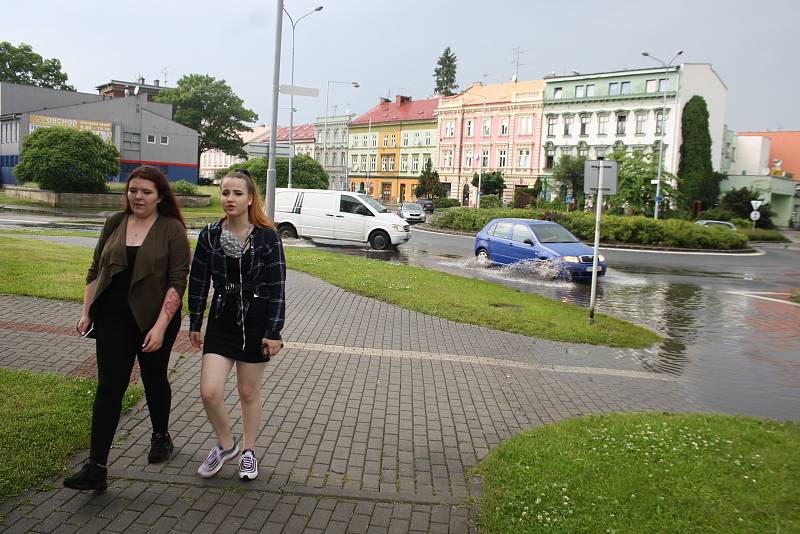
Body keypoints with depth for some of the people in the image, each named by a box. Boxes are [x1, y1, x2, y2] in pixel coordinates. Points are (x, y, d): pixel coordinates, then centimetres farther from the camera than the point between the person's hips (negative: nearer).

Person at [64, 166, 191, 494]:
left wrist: (160, 326, -19)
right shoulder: (114, 224, 6)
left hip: (154, 320, -3)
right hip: (113, 319, 3)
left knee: (154, 379, 14)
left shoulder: (172, 229, -8)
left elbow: (177, 282, -13)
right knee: (109, 386, -3)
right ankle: (96, 468, -2)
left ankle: (161, 436, 39)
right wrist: (86, 311, 7)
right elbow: (95, 270, 13)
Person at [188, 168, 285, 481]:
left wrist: (273, 333, -10)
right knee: (209, 391, -6)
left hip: (256, 321, -2)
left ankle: (248, 450, 32)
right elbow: (198, 282, 6)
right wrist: (195, 324, 7)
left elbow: (277, 288, -8)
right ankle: (225, 444, 22)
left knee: (249, 393, 10)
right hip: (221, 320, 2)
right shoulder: (209, 235, 0)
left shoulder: (267, 237, -9)